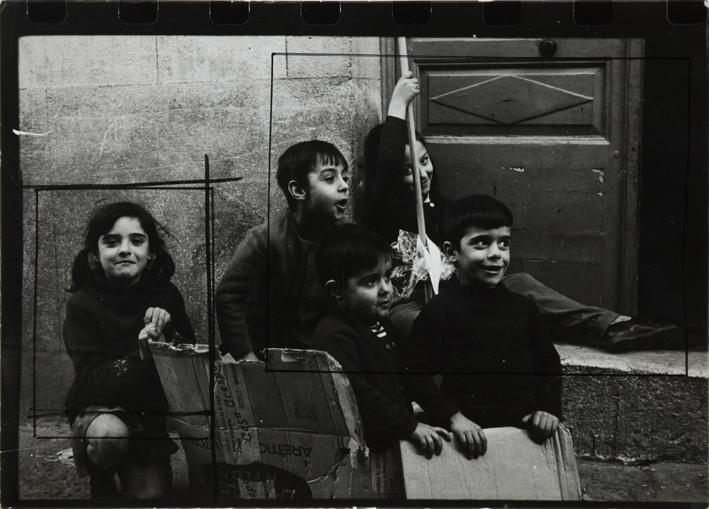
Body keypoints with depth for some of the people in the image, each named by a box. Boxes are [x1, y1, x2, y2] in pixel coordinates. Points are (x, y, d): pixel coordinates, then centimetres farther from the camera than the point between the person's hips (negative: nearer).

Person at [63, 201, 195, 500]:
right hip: (98, 411, -3)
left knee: (151, 495, -13)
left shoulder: (166, 296, -4)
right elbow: (92, 380, -21)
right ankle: (101, 483, -2)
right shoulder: (83, 305, -14)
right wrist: (142, 357, -36)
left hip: (151, 417, 3)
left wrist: (167, 333, -23)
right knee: (110, 433, -35)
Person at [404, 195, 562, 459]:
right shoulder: (441, 310, -5)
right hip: (470, 434, -4)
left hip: (524, 431, 5)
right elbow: (415, 371, -10)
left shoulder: (522, 308, 11)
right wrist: (453, 417, -17)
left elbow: (549, 363, 20)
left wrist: (548, 408, 5)